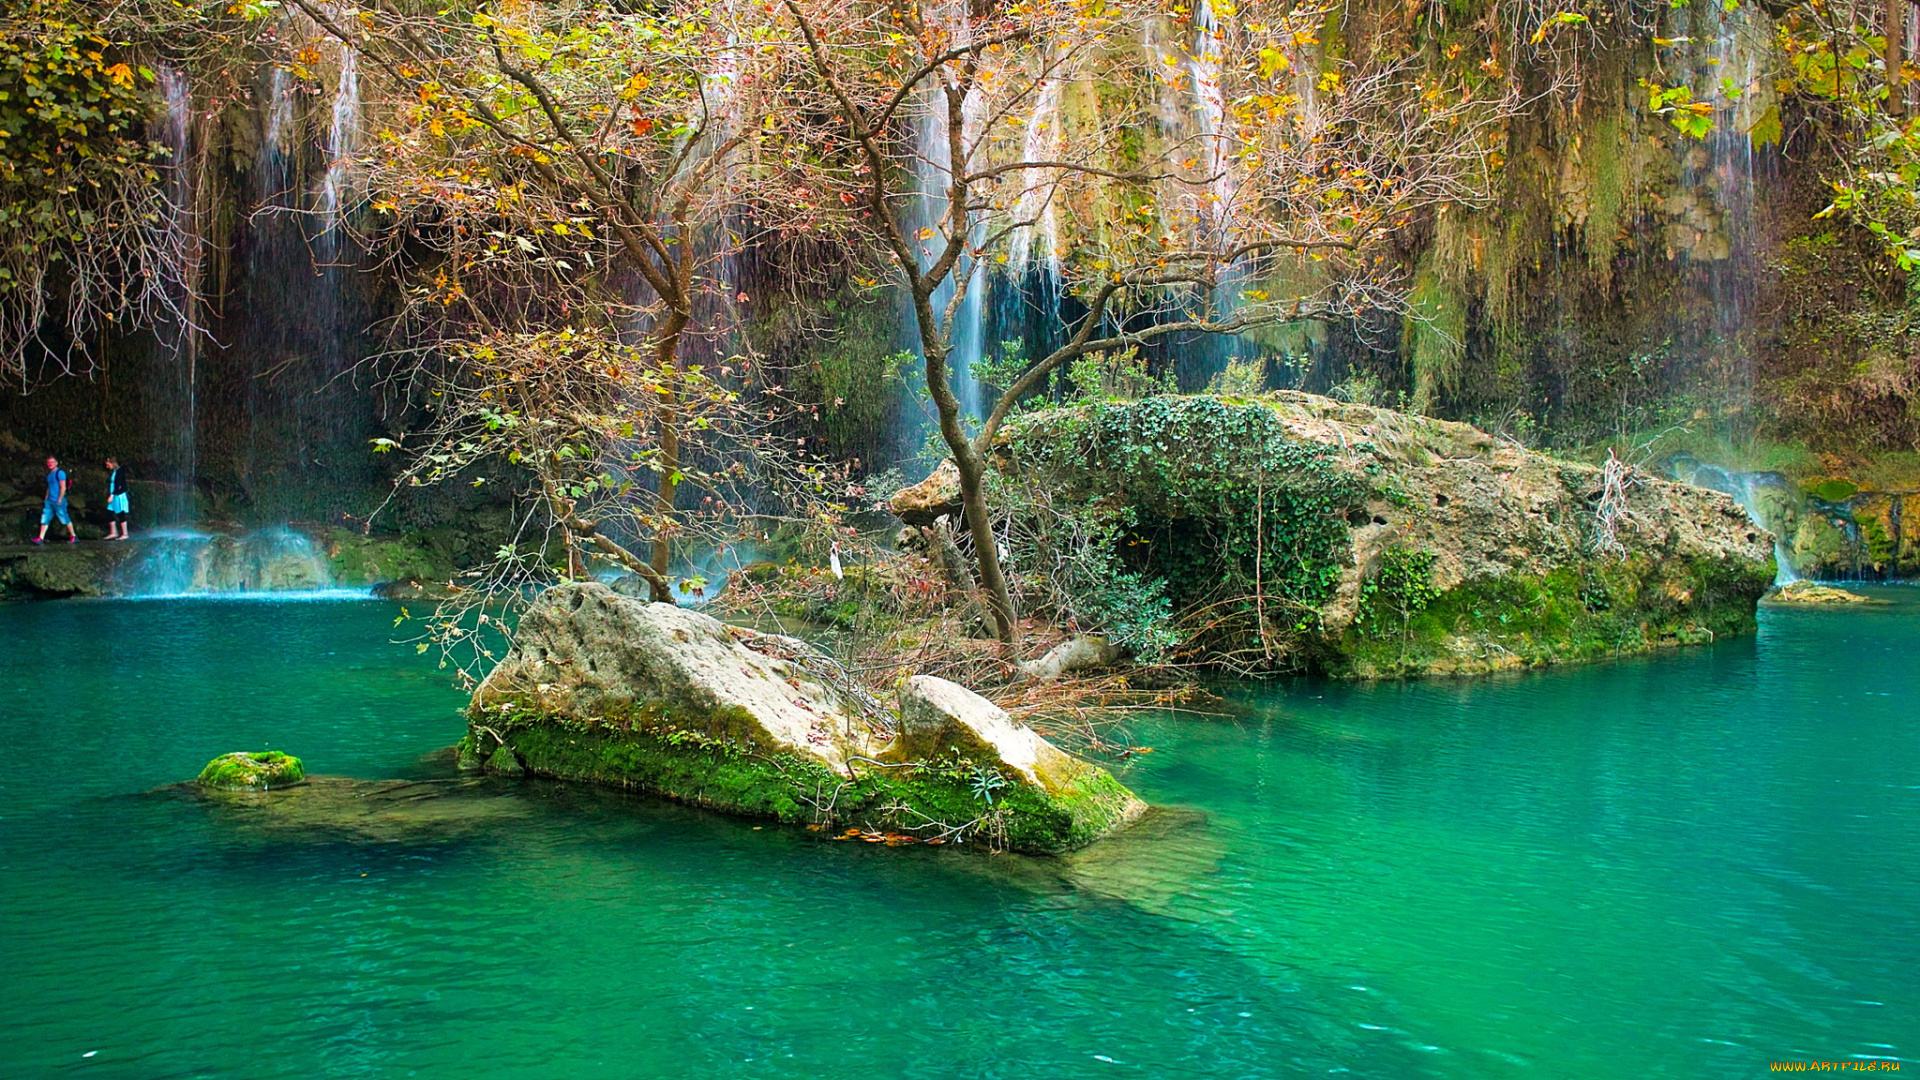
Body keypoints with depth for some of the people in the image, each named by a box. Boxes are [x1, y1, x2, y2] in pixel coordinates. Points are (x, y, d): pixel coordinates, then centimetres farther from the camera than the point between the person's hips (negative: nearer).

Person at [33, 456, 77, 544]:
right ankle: (41, 538, -2)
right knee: (44, 519, 0)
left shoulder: (60, 473, -8)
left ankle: (74, 537, 6)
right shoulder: (49, 474, 18)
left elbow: (63, 487, -13)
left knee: (65, 519, -3)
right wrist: (46, 499, 18)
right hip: (50, 501, 8)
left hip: (58, 501, -8)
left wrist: (60, 500, -17)